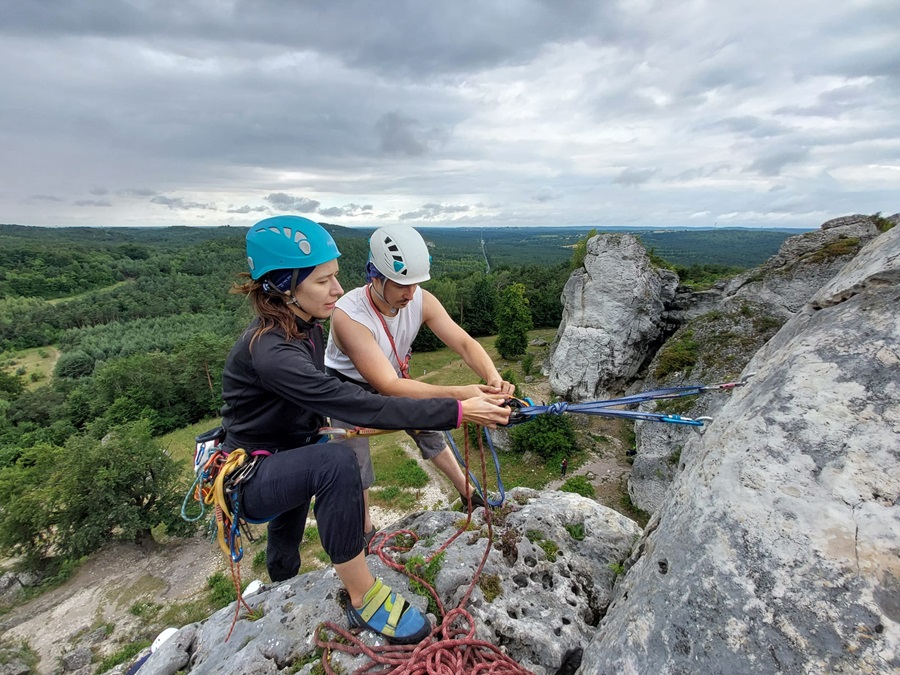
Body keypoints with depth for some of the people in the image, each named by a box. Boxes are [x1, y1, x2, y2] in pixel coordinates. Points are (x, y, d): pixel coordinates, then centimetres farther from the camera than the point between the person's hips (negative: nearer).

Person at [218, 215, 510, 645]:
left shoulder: (305, 328, -5)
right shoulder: (269, 352, -33)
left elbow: (324, 396, 10)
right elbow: (362, 408, -39)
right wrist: (458, 411, -39)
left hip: (283, 454, 9)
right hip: (248, 482, -9)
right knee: (335, 462, -34)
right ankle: (364, 601, -15)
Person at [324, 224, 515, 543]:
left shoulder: (422, 301, -24)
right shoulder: (348, 316, -39)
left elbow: (464, 342, -25)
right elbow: (388, 386, -44)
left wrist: (493, 378, -46)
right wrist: (460, 394, -53)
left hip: (394, 379, 5)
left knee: (429, 431, 12)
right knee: (357, 468, 0)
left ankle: (468, 494, 32)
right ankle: (366, 534, 27)